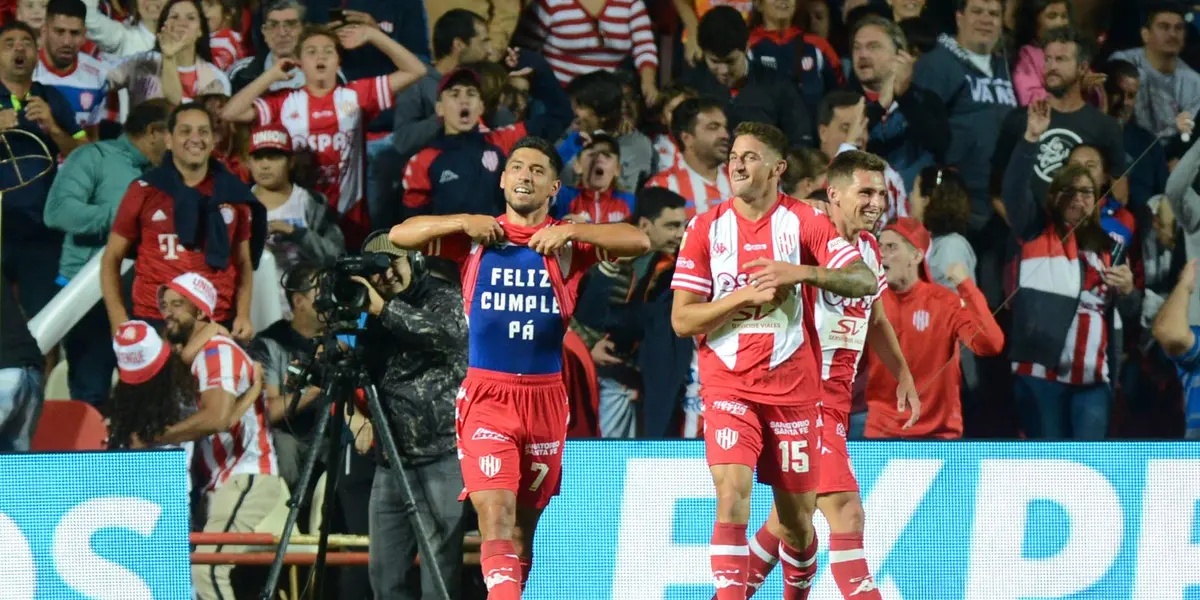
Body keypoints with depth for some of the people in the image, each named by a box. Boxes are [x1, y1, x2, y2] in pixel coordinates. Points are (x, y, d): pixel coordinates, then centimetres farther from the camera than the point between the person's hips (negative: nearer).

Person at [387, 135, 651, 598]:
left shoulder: (566, 242, 6)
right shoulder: (476, 238, 8)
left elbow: (639, 242, -7)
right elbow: (400, 235, 3)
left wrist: (568, 231, -15)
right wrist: (463, 223, -9)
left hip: (545, 396, 2)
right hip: (486, 393, -2)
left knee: (525, 522, 9)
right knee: (496, 514, -17)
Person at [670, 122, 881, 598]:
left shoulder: (804, 222, -1)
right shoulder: (707, 228, 1)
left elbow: (866, 281, -10)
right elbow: (681, 319, -1)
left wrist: (800, 273, -25)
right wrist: (744, 296, -15)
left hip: (792, 386, 0)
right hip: (728, 386, 0)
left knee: (797, 518, 7)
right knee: (733, 497, -19)